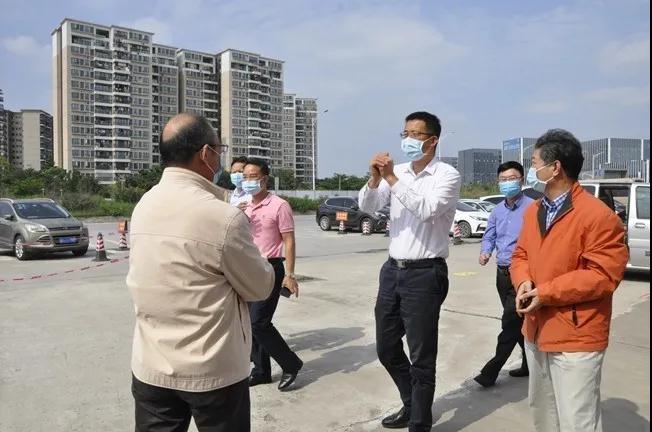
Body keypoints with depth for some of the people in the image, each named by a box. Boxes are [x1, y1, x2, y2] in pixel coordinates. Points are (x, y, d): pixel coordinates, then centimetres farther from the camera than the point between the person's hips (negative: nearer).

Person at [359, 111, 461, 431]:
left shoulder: (447, 175, -8)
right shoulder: (397, 172, 7)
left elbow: (426, 209, -24)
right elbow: (367, 207, 1)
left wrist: (392, 179, -25)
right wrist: (374, 179, -16)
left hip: (425, 274, -6)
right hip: (393, 269, 7)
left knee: (421, 357, 4)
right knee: (386, 348, 18)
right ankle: (412, 404, 40)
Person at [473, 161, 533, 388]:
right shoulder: (497, 211, 11)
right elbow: (489, 237, 15)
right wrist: (485, 252, -5)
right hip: (502, 273, 8)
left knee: (510, 323, -5)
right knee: (517, 322, 17)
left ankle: (491, 371, 0)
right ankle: (531, 362, 32)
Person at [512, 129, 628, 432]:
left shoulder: (598, 216, -17)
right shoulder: (533, 211, 9)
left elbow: (603, 276, -20)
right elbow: (521, 255, 13)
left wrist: (546, 293, -21)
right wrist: (524, 283, -9)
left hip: (575, 339, -8)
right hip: (536, 332, 8)